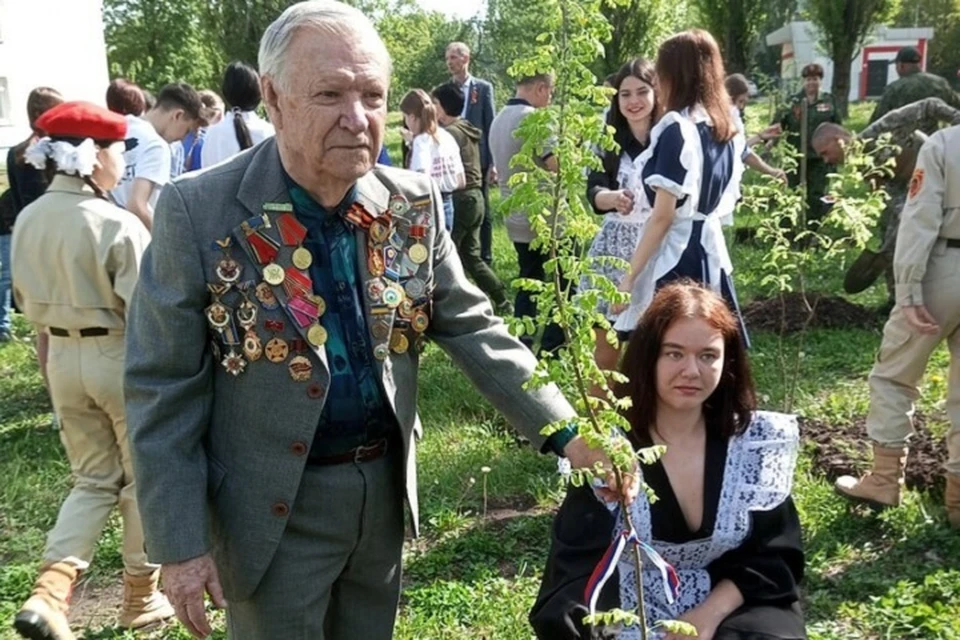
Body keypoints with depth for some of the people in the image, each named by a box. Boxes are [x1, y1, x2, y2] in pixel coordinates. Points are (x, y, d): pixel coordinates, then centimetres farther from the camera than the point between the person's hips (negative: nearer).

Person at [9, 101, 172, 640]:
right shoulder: (119, 225, -20)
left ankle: (50, 592, 4)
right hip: (122, 358, -6)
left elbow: (26, 298, 10)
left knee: (94, 480, 18)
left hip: (63, 358, 6)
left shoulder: (29, 220, 0)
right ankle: (142, 596, 25)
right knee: (143, 478, 13)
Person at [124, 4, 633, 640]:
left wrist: (565, 432, -8)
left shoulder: (414, 202, -5)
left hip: (386, 488, 4)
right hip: (274, 508, -4)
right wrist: (181, 543, -13)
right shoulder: (199, 210, -17)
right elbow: (164, 387, -13)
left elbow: (470, 325, 0)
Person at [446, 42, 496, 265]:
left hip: (477, 159, -2)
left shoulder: (483, 88, 0)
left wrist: (493, 163, -8)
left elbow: (491, 126, -2)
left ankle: (485, 258, 14)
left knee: (481, 210, 7)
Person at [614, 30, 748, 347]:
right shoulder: (727, 128, 11)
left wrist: (629, 276, -13)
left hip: (673, 258, -8)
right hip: (712, 252, 9)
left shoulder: (675, 128, -12)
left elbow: (663, 216, -16)